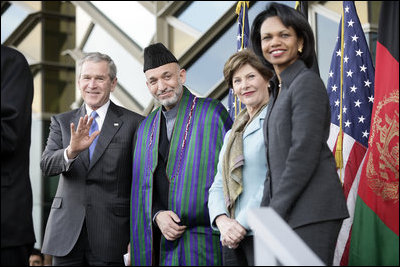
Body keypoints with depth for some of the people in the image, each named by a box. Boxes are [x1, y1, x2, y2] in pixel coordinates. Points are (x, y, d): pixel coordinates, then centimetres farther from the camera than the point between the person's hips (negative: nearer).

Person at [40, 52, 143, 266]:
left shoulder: (133, 123, 1)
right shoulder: (62, 122, 10)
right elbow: (46, 165, -5)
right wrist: (71, 150, -25)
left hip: (109, 233, -2)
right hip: (66, 230, 2)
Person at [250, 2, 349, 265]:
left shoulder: (307, 82, -7)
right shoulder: (279, 90, 20)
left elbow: (304, 154, -15)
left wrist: (275, 212, -14)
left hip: (311, 213, -8)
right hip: (291, 213, 9)